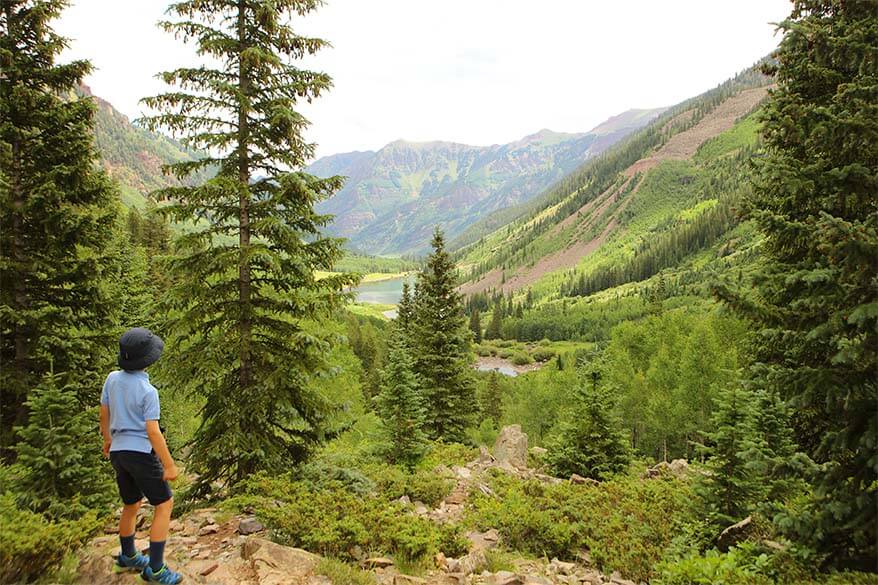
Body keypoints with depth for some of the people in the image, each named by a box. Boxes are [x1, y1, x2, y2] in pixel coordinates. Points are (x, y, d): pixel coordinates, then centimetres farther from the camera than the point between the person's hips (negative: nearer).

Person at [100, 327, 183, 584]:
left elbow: (104, 413, 10)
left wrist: (107, 439, 29)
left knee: (132, 505, 24)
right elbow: (153, 432, -22)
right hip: (141, 453, -7)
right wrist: (170, 465, -15)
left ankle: (128, 556, 40)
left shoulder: (113, 378, -2)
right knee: (164, 505, 1)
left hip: (119, 452, 8)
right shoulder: (148, 391, -22)